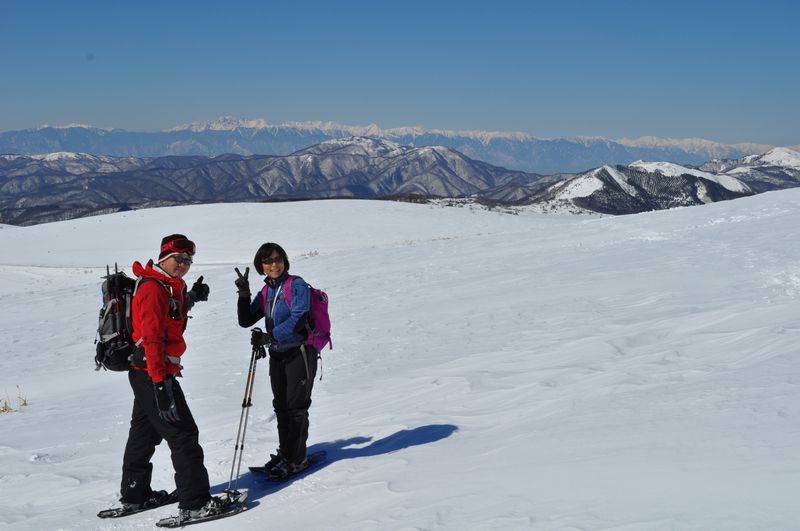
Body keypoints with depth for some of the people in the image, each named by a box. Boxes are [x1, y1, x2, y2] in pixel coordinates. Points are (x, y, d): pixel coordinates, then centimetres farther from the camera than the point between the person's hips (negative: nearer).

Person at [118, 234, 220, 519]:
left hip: (147, 374, 11)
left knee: (145, 433, 19)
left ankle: (134, 495, 32)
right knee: (183, 434, -9)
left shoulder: (170, 286, 12)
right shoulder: (154, 288, -17)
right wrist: (160, 382, -30)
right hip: (153, 374, -11)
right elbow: (152, 337, -25)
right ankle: (195, 502, -8)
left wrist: (191, 298, 18)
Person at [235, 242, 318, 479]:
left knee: (295, 406, -3)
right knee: (281, 406, 12)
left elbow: (298, 319, -22)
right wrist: (244, 295, -6)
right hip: (277, 355, 7)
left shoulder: (297, 285, -10)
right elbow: (245, 321, 8)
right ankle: (285, 452, 25)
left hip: (299, 352, -7)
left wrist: (269, 337, -28)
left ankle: (296, 459, 5)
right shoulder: (266, 293, 11)